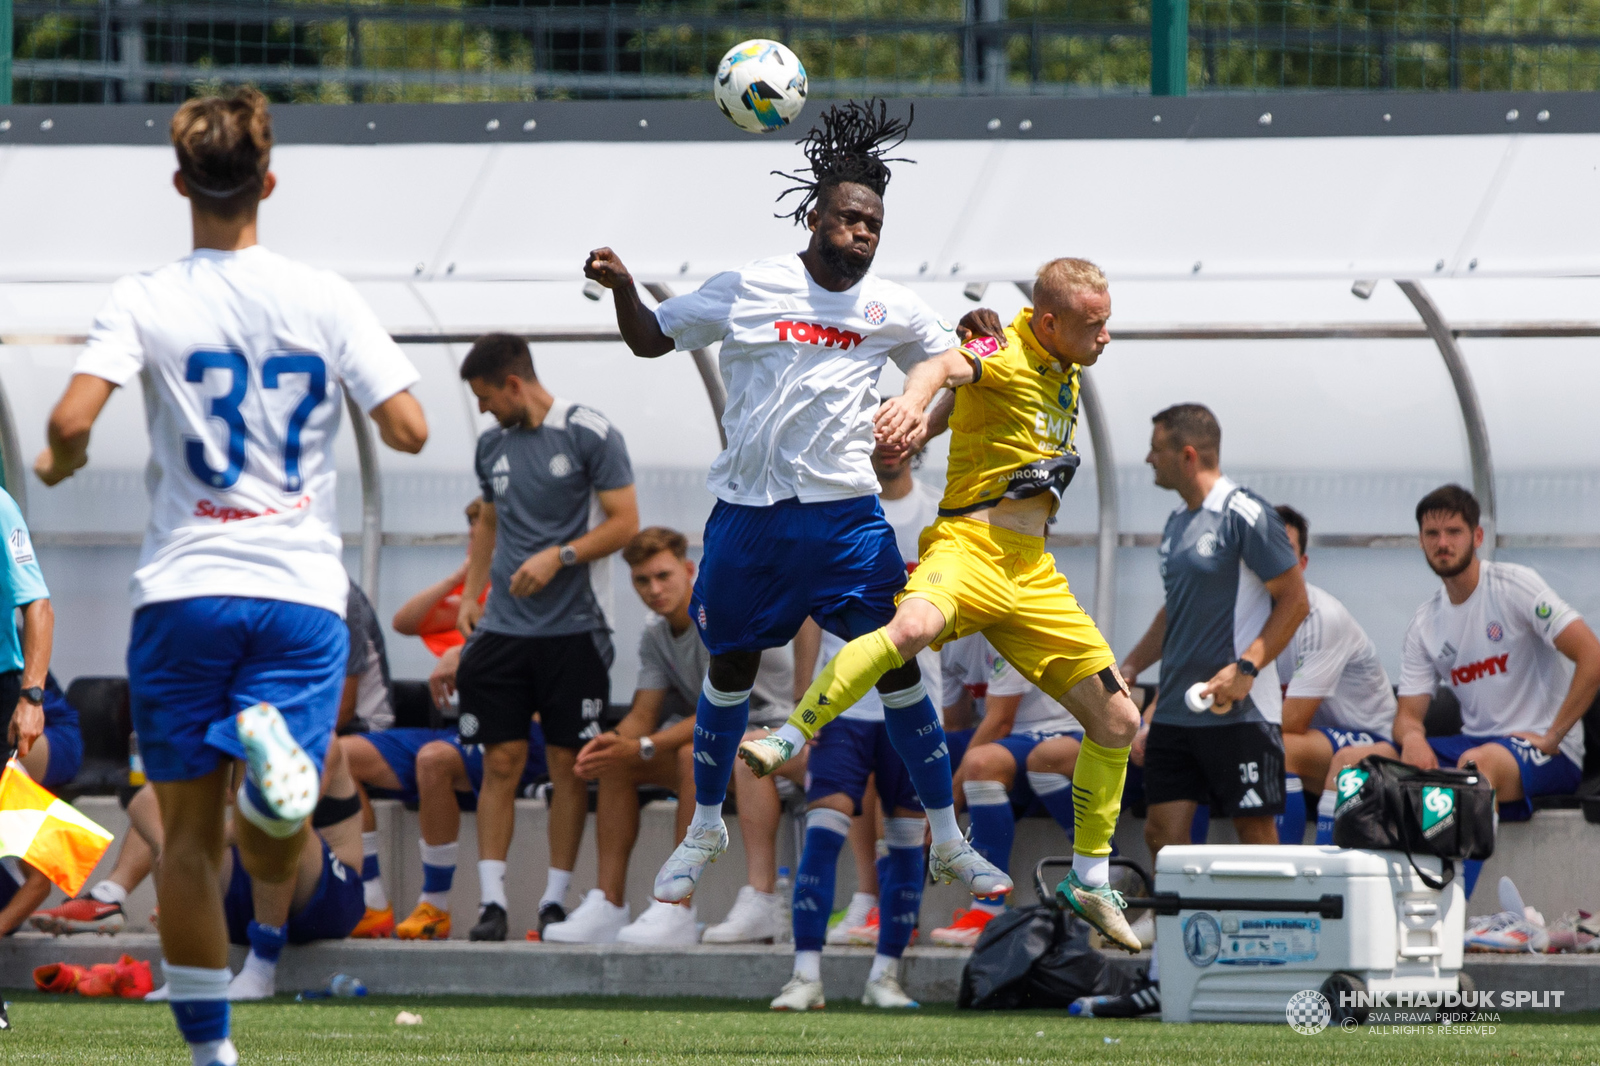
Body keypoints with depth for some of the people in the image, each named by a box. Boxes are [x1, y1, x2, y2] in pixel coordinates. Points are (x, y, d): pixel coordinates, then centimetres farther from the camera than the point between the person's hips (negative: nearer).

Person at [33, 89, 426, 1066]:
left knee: (189, 839, 10)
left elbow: (71, 422, -16)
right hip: (302, 590, 0)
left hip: (184, 591, 0)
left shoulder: (145, 301, -3)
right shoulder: (325, 299, -1)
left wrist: (61, 464, 7)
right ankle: (272, 741, -34)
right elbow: (409, 429, -3)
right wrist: (375, 387, 19)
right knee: (274, 864, -2)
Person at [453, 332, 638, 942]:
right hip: (502, 628, 4)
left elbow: (625, 521, -6)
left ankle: (556, 898, 7)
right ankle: (492, 900, -2)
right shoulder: (492, 445, 12)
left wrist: (560, 557, -16)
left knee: (568, 765, 1)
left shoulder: (590, 435, -5)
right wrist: (471, 593, 14)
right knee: (501, 763, -1)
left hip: (571, 631, -4)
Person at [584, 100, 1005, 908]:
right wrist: (622, 288, -11)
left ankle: (947, 837, 4)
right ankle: (706, 827, 28)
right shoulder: (750, 290, -2)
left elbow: (941, 350, 26)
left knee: (896, 662, -5)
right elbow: (651, 339, 8)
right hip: (748, 510, -1)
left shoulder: (890, 310, 4)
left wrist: (918, 399, 6)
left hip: (844, 512, 1)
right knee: (730, 667, 9)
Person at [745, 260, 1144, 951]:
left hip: (1032, 575, 8)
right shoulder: (1005, 357, -12)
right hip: (966, 547, -8)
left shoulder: (1065, 374, 15)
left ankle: (1090, 882, 23)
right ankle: (786, 741, -35)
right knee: (913, 628, -42)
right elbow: (946, 367, -36)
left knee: (1116, 720, 7)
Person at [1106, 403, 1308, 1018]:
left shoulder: (1244, 517, -10)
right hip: (1177, 710, 8)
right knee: (1164, 833, 3)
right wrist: (1129, 667, 17)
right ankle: (1165, 978, 5)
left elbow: (1293, 601, -11)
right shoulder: (1177, 526, 16)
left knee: (1256, 837, -4)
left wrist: (1245, 668, -19)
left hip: (1238, 713, -8)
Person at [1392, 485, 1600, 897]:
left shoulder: (1515, 585, -7)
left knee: (1478, 762, -41)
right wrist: (1410, 736, -16)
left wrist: (1551, 738, -16)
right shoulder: (1425, 623, 12)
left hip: (1547, 753, -6)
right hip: (1474, 742, 6)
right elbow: (1408, 712, 10)